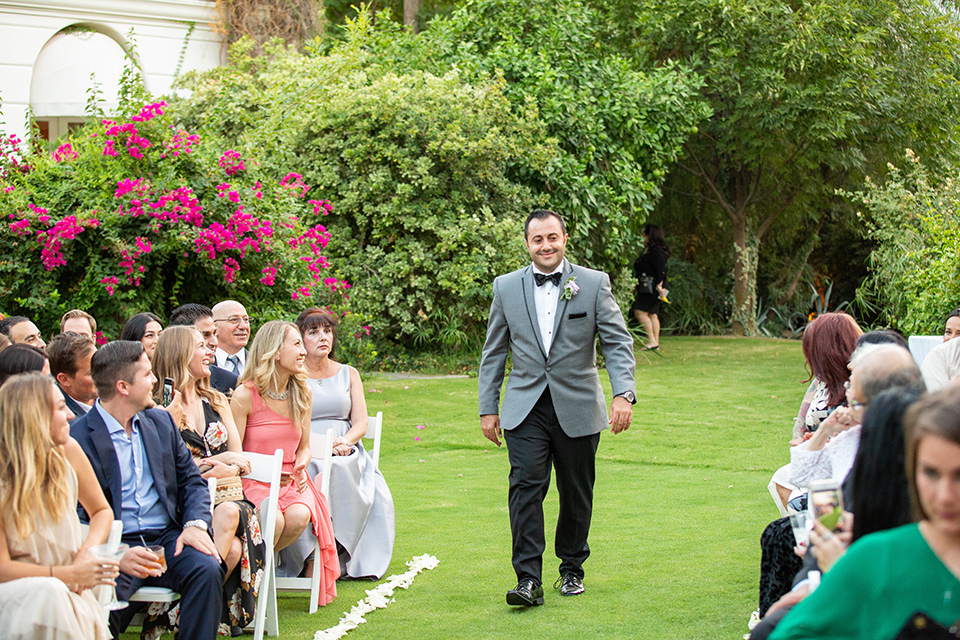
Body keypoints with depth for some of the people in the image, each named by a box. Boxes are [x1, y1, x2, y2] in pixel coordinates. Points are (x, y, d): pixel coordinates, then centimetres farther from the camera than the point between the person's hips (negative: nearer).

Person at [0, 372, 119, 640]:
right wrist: (70, 574, -21)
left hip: (68, 588, 3)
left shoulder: (68, 452, 0)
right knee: (47, 593, -36)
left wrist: (88, 550, -6)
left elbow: (101, 510, 16)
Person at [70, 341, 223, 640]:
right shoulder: (77, 438, -5)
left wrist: (195, 524, -5)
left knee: (207, 569, -26)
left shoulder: (161, 422, 15)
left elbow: (192, 480, 17)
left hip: (166, 537, 5)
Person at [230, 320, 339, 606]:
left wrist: (300, 468, -6)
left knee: (299, 516, -29)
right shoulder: (245, 395, -10)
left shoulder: (302, 393, 6)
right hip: (253, 482, -4)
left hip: (290, 479, 5)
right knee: (273, 520, -34)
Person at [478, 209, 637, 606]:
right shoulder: (507, 287, 6)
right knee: (526, 487, -12)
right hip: (525, 409, 0)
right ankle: (528, 580, -14)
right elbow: (493, 352, 12)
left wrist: (623, 394, -17)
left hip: (577, 408, 0)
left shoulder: (594, 284, 0)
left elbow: (617, 343, -3)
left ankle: (572, 569, 26)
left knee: (576, 494, 8)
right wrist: (487, 408, 8)